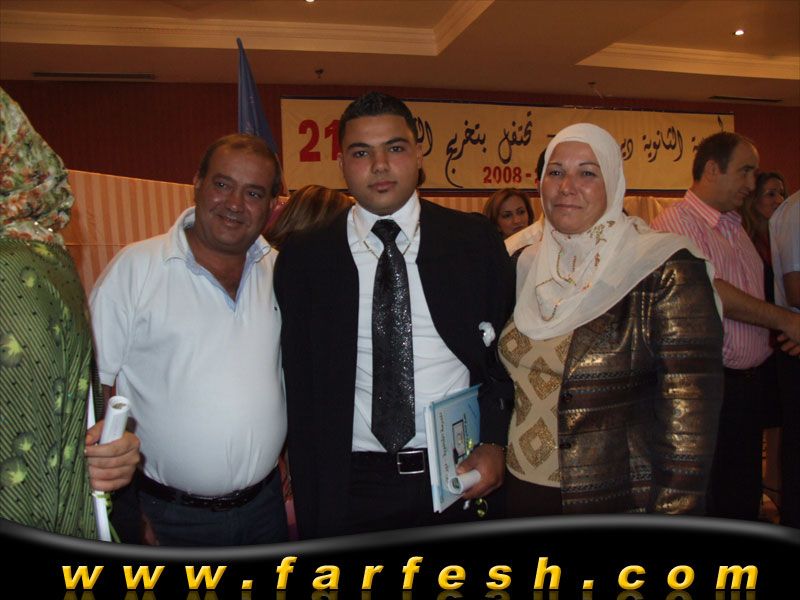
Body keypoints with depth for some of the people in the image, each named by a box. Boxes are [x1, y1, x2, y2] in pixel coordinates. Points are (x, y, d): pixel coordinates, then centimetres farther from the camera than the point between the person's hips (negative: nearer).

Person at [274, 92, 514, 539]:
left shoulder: (476, 241, -2)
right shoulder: (304, 259, -3)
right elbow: (299, 388, 0)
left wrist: (495, 444, -8)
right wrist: (310, 509, 0)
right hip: (352, 489, 0)